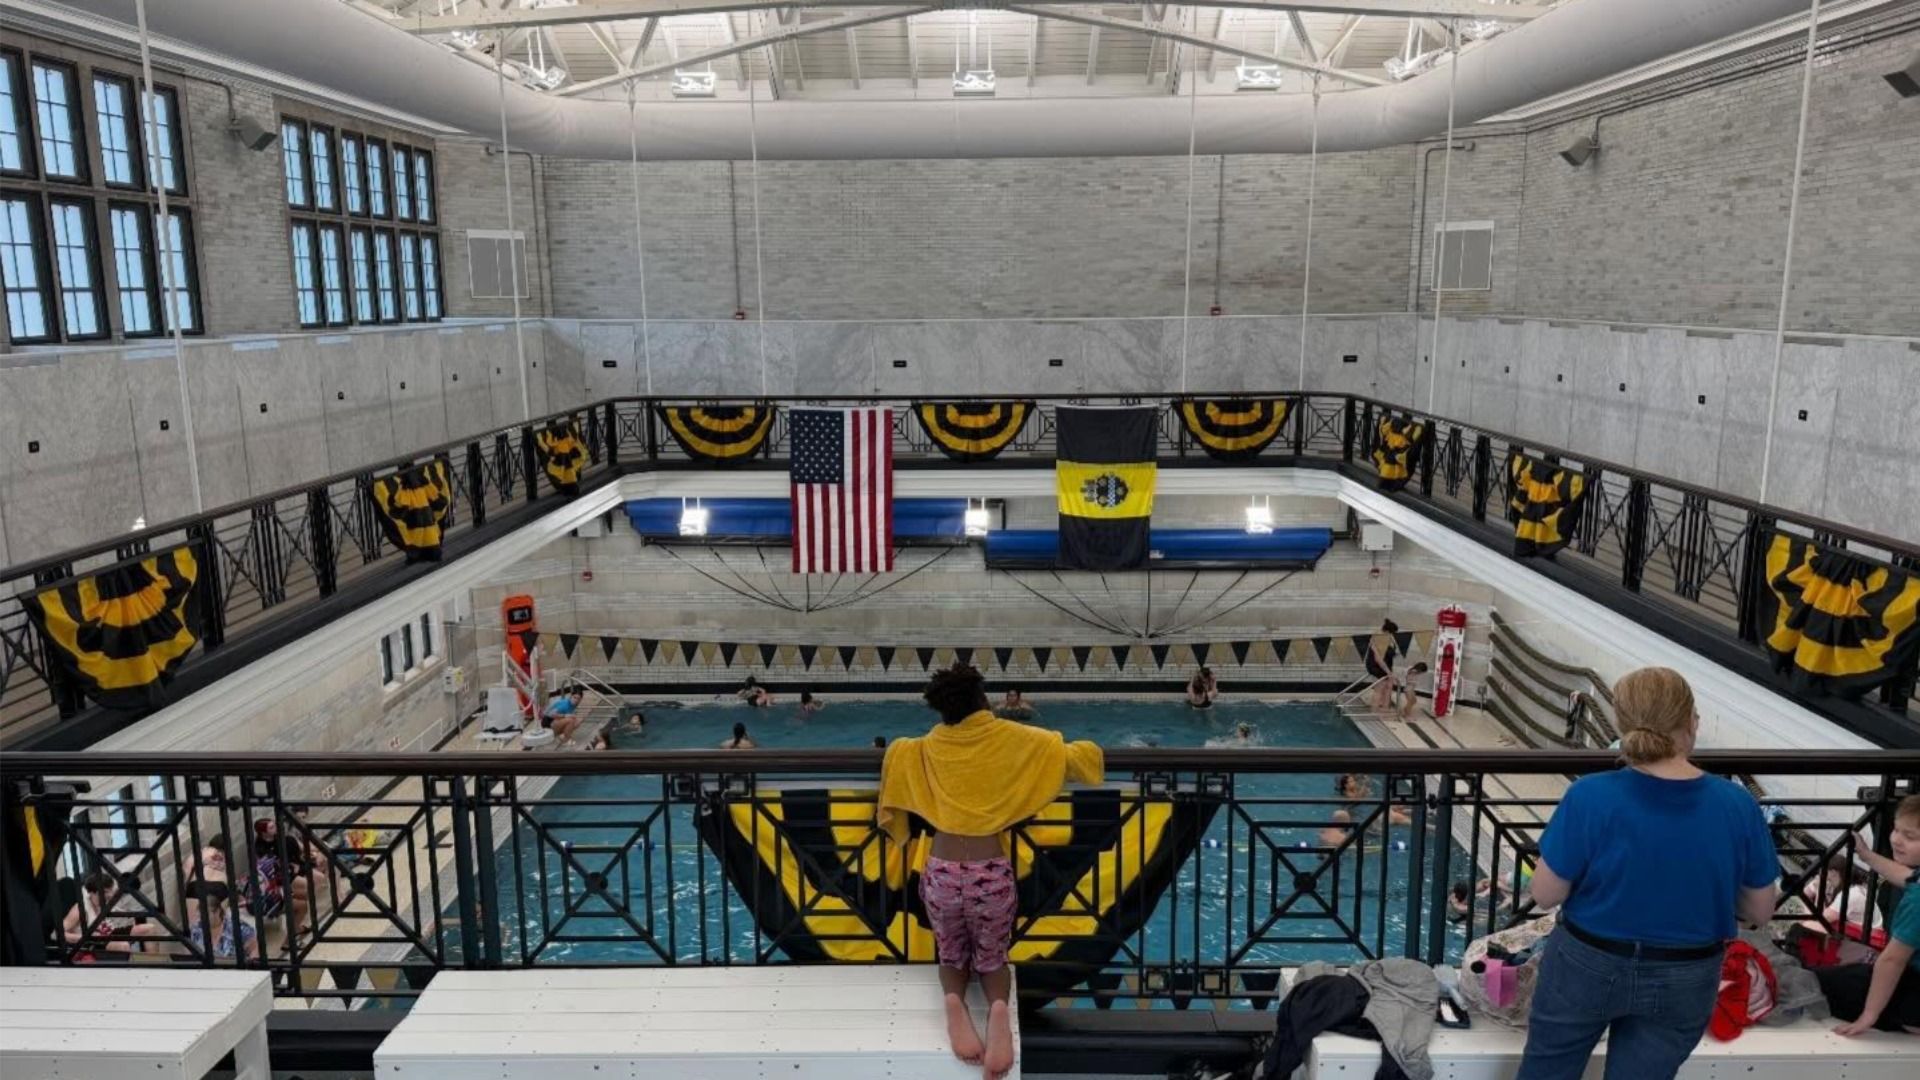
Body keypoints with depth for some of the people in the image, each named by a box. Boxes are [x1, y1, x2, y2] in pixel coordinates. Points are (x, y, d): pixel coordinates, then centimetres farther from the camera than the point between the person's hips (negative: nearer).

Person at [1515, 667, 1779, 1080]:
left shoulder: (1591, 797, -23)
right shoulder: (1737, 805, -16)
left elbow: (1544, 895, -14)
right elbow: (1760, 910, -3)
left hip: (1587, 968, -2)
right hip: (1683, 982, 2)